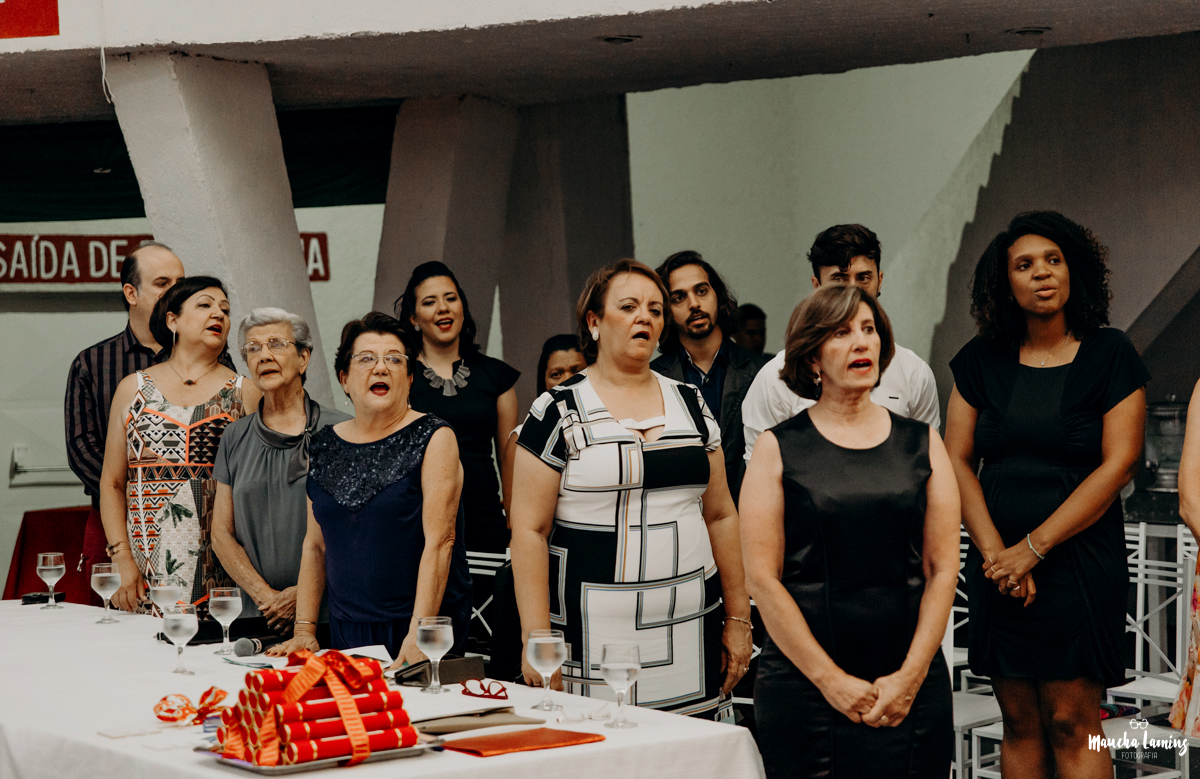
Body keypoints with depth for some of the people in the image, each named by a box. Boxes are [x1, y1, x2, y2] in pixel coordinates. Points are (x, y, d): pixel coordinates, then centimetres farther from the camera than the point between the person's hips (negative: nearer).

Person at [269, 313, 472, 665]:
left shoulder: (434, 438, -4)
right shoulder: (324, 446, 10)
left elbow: (439, 541, -13)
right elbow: (315, 544, 12)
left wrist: (419, 634, -21)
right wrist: (304, 629, 4)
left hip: (421, 631, -4)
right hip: (347, 632, 4)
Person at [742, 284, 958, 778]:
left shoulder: (922, 444, 9)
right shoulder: (779, 448, 1)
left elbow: (943, 569, 5)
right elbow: (762, 578, -5)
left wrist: (911, 675, -6)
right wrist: (831, 680, -10)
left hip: (911, 685, 2)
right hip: (803, 688, -2)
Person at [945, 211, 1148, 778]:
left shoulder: (1110, 355, -2)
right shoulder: (982, 360, 8)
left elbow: (1117, 465, -9)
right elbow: (957, 460, 5)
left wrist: (1032, 548, -12)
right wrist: (994, 551, -8)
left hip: (1080, 560, -3)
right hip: (999, 564, 4)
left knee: (1071, 722, -7)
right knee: (1018, 722, 6)